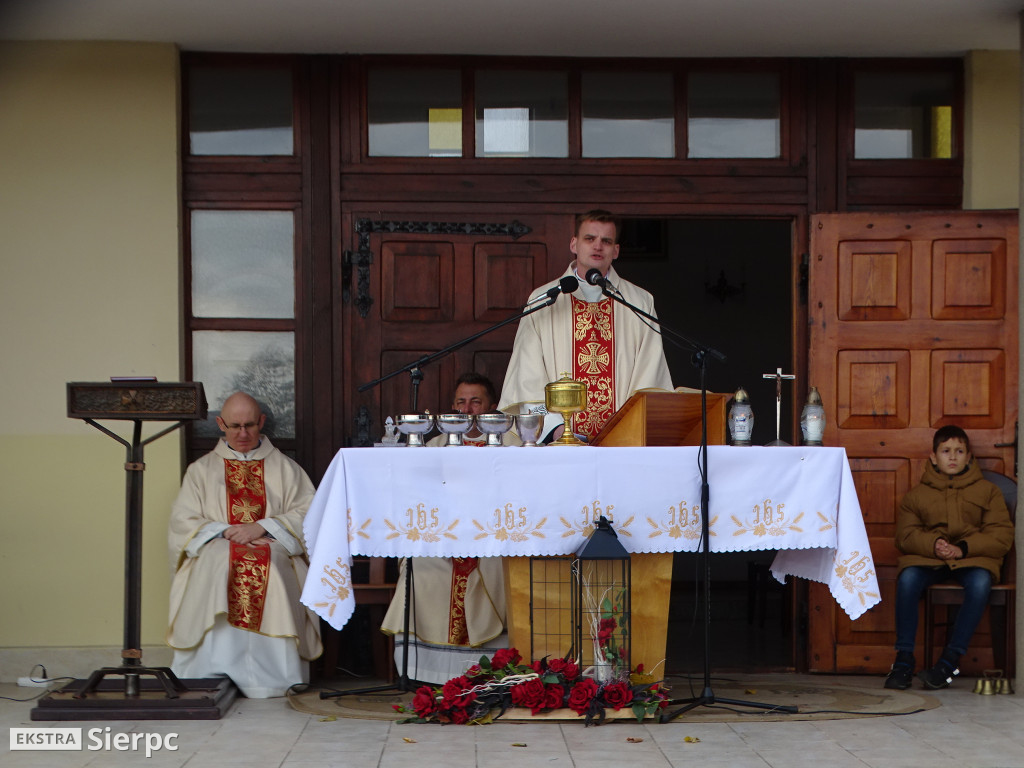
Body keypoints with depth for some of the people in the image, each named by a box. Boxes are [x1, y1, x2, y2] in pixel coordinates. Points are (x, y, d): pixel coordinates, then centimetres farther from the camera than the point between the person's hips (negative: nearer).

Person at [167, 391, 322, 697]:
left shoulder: (284, 468, 18)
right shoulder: (201, 470, 20)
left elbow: (306, 514, 5)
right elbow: (183, 522, 9)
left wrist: (261, 527, -10)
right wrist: (226, 530, -8)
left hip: (272, 549, 0)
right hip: (217, 548, 0)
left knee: (267, 568, -36)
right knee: (218, 566, -36)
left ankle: (271, 676, -36)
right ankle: (214, 676, -37)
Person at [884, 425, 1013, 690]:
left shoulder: (987, 491, 11)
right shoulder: (917, 494, 14)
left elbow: (1002, 535, 1)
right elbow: (905, 534, 4)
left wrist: (964, 548, -14)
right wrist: (932, 545, -17)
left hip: (973, 558, -1)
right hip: (928, 558, 1)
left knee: (980, 582, -36)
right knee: (907, 578, -32)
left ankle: (950, 659, -27)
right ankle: (904, 658, -22)